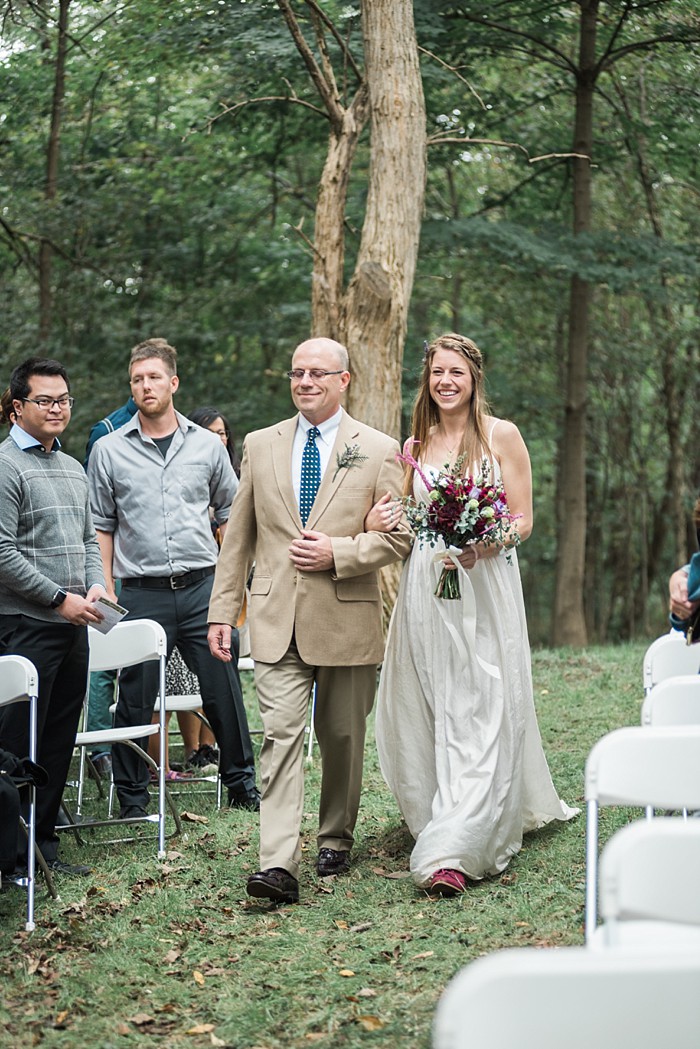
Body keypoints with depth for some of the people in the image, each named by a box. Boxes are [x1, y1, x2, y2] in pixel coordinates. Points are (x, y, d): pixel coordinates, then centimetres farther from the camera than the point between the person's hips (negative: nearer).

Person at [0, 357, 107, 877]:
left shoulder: (74, 469, 16)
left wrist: (95, 586, 2)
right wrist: (61, 599, -14)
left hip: (74, 626, 8)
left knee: (60, 741, 11)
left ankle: (45, 839, 20)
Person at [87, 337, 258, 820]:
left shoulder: (207, 445, 7)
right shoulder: (109, 450, 4)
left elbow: (230, 513, 15)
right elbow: (101, 526, 7)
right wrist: (105, 589, -1)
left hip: (202, 586, 1)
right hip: (142, 593, -1)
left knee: (224, 688, 5)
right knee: (136, 697, 3)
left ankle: (241, 782, 20)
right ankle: (132, 793, 16)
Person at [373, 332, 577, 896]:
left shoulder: (501, 436, 1)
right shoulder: (416, 444, 13)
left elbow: (523, 520, -1)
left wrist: (480, 547, -20)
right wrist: (379, 524, -4)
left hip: (484, 585, -5)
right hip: (424, 589, 5)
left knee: (477, 714, -10)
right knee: (425, 713, 5)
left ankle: (454, 850, -14)